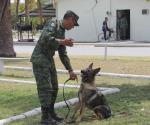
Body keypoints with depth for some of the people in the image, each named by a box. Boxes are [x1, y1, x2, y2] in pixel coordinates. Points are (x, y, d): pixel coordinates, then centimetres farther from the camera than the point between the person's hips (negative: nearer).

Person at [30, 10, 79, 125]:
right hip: (40, 59, -9)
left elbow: (63, 55, 20)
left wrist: (70, 70, 17)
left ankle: (51, 112, 25)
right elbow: (45, 38, -28)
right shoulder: (53, 24, -9)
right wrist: (62, 42, -20)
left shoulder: (62, 33, 17)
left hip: (49, 60, 9)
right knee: (45, 88, -8)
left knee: (54, 88, 13)